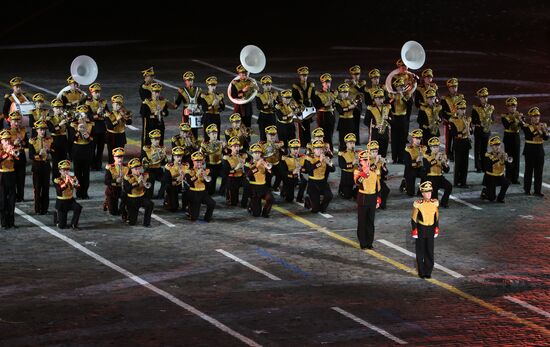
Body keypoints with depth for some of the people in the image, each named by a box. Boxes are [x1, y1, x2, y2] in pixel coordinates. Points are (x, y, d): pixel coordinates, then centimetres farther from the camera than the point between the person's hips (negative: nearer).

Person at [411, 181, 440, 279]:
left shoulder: (435, 203, -1)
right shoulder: (418, 204, -12)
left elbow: (436, 217, 10)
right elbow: (413, 218, -6)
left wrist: (436, 229, 9)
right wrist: (414, 231, -9)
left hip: (430, 229, 3)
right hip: (421, 229, -3)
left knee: (429, 251, 4)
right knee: (420, 251, 4)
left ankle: (428, 271, 14)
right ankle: (421, 272, 14)